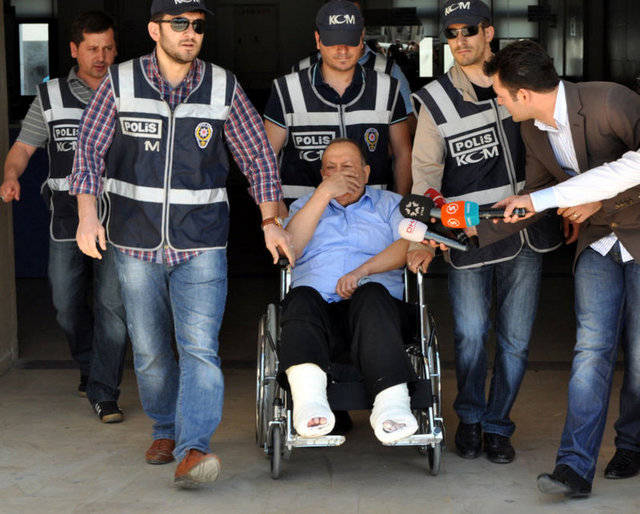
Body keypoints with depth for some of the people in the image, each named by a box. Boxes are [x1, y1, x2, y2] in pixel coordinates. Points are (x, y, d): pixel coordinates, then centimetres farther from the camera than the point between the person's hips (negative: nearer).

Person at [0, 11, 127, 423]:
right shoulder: (51, 97, 7)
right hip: (68, 215, 1)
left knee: (113, 304, -8)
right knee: (67, 304, 9)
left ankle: (104, 392, 0)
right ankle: (90, 366, 35)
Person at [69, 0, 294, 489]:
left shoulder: (223, 88, 0)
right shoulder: (120, 84, -1)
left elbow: (258, 155, 7)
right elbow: (90, 149, 0)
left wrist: (271, 221, 0)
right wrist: (87, 212, -14)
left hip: (201, 246, -1)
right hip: (137, 244, 1)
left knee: (199, 346, -15)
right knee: (150, 350, 10)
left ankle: (193, 449, -20)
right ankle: (165, 430, 31)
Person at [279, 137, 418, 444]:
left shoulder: (389, 204, 26)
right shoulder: (305, 206, 31)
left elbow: (410, 244, 4)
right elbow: (288, 250, 9)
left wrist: (362, 271, -12)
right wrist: (325, 192, 5)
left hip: (374, 300, -1)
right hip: (316, 302, 1)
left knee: (372, 295, -37)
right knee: (302, 298, -35)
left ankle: (392, 402, -57)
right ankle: (309, 399, -59)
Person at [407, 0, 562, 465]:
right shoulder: (437, 100, -2)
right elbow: (425, 173, -4)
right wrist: (423, 239, -12)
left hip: (526, 231, 2)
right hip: (467, 233, -2)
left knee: (516, 338, 5)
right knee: (471, 334, 0)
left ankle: (498, 425, 21)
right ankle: (470, 418, 24)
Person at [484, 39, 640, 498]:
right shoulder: (533, 130, 0)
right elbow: (537, 194, 11)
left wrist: (603, 200, -23)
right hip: (598, 241, 5)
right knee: (592, 348, -6)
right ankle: (575, 467, -11)